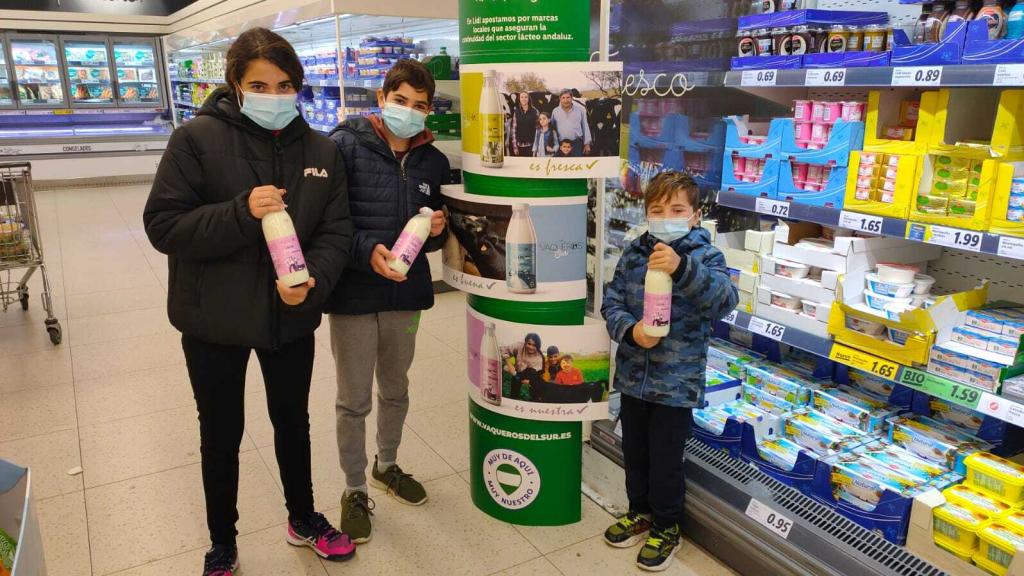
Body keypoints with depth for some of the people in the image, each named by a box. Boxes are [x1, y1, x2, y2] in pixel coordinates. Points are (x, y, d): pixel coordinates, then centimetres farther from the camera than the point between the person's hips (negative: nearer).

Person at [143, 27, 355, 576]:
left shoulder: (320, 150, -2)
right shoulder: (197, 139, -12)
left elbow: (336, 231, -3)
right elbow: (163, 225, -15)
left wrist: (312, 280, -22)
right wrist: (241, 212, -29)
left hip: (292, 317, 3)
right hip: (214, 322, -2)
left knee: (293, 422, 20)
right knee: (221, 434, 14)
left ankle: (303, 519, 43)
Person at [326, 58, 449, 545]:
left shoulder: (433, 162, 4)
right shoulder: (345, 147, -11)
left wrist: (436, 229, -9)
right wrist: (366, 251, -26)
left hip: (407, 295, 5)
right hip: (353, 296, -4)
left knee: (395, 391, 21)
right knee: (354, 401, 8)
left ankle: (387, 465, 45)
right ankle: (355, 490, 29)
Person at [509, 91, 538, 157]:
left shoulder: (534, 111, 3)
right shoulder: (516, 112, 5)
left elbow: (537, 128, 3)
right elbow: (513, 129, 3)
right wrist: (515, 146, -4)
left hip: (531, 145, 0)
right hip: (519, 145, 0)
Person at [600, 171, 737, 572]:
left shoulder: (705, 256, -10)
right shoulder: (634, 253, 1)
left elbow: (725, 298, -29)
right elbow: (612, 301, 2)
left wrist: (682, 268, -45)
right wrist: (630, 330, -20)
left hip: (677, 381, -4)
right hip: (633, 374, 4)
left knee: (665, 459, 9)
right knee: (634, 450, 20)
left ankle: (666, 527, 33)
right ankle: (640, 512, 43)